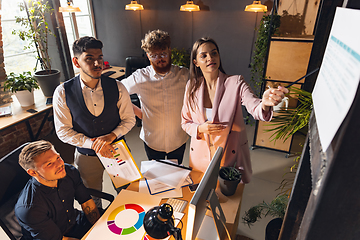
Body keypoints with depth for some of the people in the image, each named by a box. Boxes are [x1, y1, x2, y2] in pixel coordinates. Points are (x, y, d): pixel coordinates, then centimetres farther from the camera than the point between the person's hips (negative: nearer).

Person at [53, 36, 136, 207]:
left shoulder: (117, 87, -14)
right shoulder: (63, 93, -15)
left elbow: (129, 119, -6)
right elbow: (63, 131, -10)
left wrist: (112, 135, -23)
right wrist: (92, 143, -22)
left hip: (117, 150, 1)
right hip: (86, 156, 0)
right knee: (92, 199, 24)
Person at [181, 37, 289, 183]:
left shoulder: (235, 83, -12)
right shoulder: (192, 87, -4)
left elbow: (255, 109, -27)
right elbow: (185, 122, 3)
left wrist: (265, 104, -49)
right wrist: (200, 129, -17)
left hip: (231, 157, -2)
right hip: (201, 158, 2)